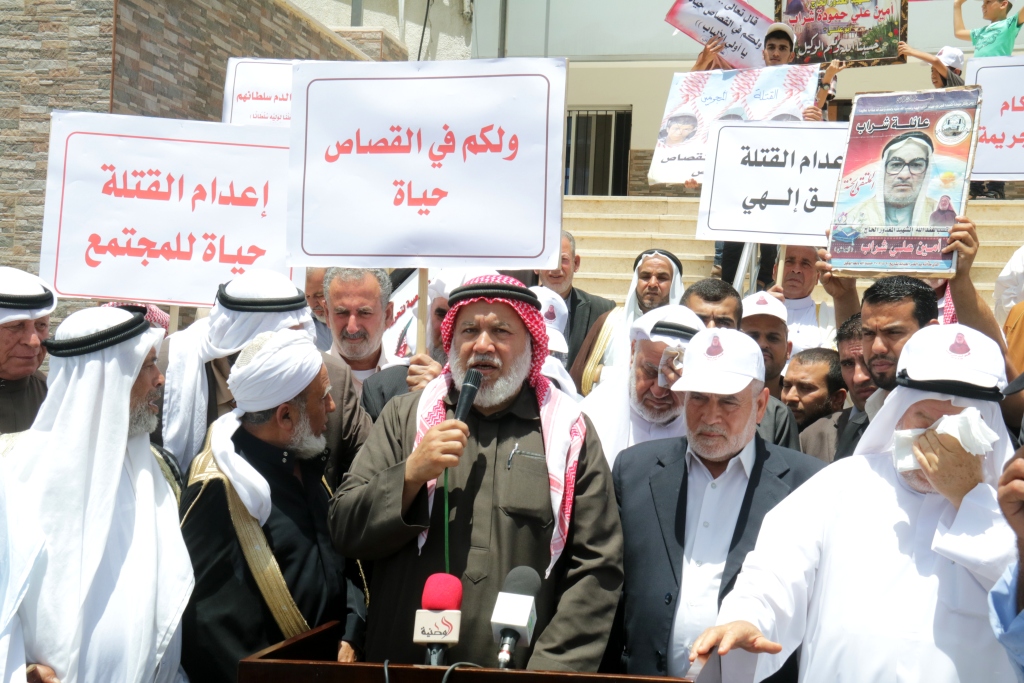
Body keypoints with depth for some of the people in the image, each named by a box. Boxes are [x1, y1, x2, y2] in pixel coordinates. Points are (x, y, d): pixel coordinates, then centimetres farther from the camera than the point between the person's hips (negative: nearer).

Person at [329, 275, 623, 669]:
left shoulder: (570, 431, 0)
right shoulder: (404, 416, 4)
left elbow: (597, 567, -3)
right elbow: (344, 532, 1)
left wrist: (551, 667, -11)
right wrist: (411, 474, -13)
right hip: (403, 660, 1)